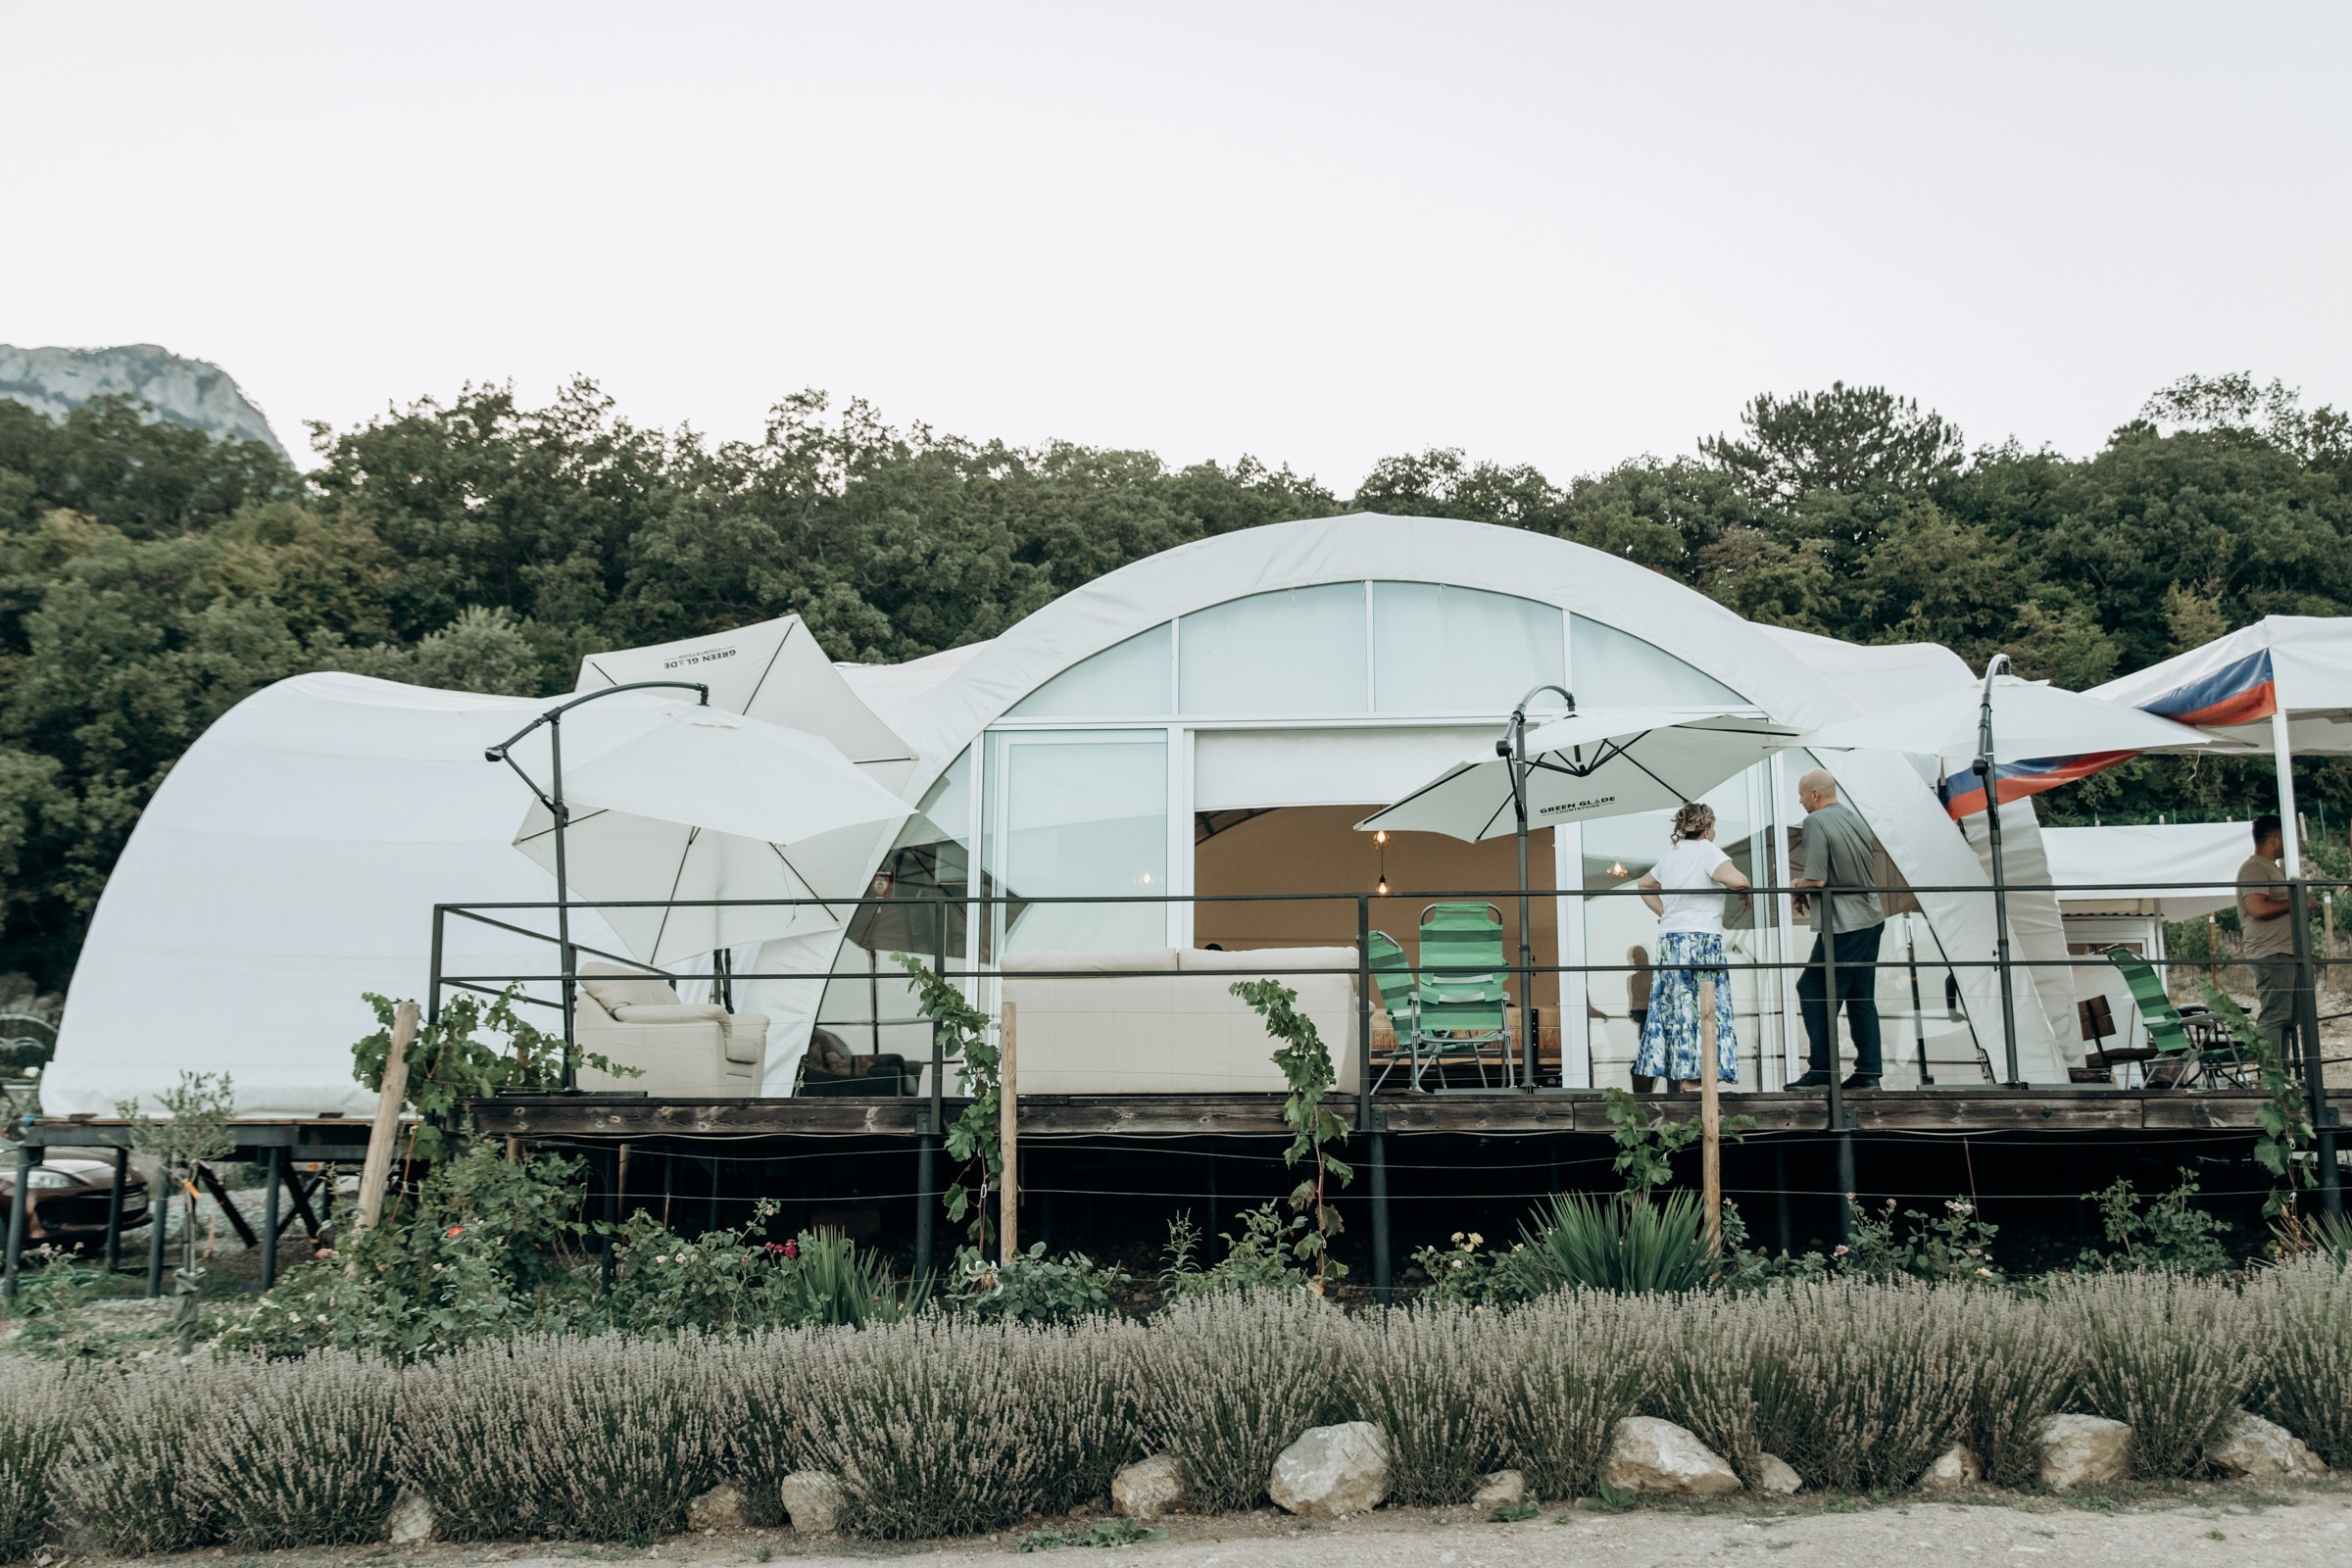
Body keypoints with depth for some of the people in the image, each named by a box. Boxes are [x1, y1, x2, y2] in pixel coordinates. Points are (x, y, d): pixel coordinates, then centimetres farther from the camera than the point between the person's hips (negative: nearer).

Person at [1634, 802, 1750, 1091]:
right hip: (1700, 939, -8)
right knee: (1704, 1009, -6)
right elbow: (1737, 880, -19)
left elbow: (1645, 886, 33)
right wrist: (1746, 890, 2)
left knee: (1672, 1006, 8)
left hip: (1669, 938, 8)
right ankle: (1690, 1077, -11)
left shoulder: (1671, 854, 18)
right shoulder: (1706, 850, -5)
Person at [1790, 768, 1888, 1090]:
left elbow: (1817, 880, -20)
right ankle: (1869, 1072, 12)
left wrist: (1797, 883, 1)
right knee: (1862, 997, 12)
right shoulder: (1855, 817, 12)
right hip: (1872, 918, 9)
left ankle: (1822, 1069, -2)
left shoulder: (1816, 822, -13)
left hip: (1843, 926, -9)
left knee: (1814, 991, -1)